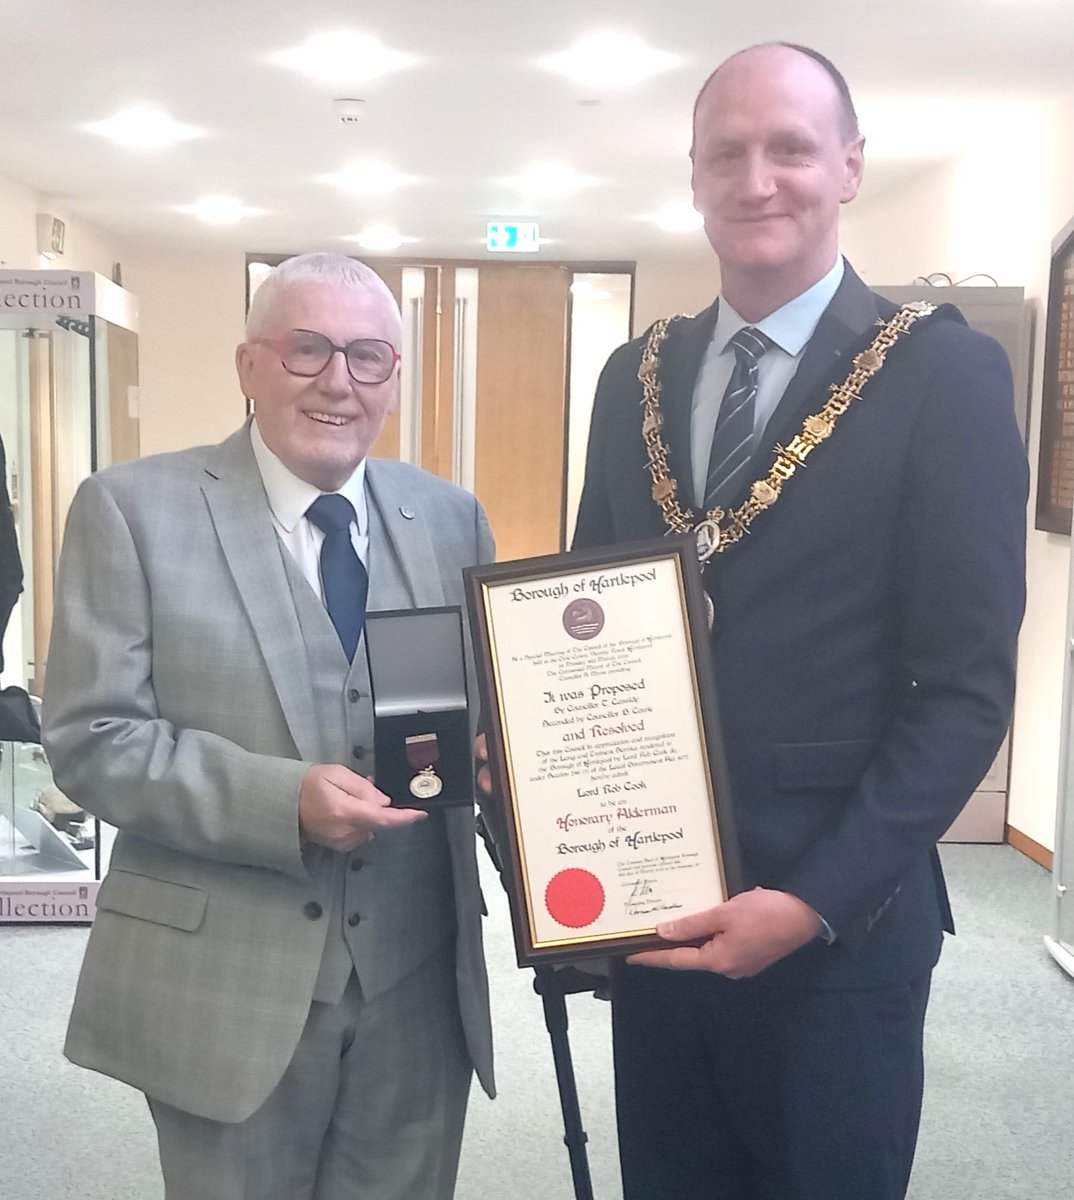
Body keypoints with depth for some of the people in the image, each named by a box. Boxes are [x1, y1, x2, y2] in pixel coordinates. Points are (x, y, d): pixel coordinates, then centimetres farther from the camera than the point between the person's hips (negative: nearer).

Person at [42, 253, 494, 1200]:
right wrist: (281, 800, -21)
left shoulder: (451, 518, 6)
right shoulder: (134, 509, -4)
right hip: (224, 985, -3)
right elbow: (90, 738, -9)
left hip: (419, 980, 4)